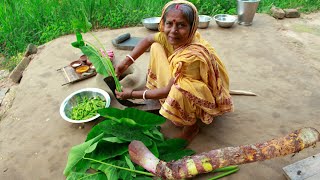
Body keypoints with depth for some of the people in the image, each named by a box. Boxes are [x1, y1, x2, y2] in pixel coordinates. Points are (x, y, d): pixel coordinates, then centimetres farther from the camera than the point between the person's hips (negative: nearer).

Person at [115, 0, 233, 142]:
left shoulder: (193, 56, -36)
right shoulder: (171, 35, -17)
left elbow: (169, 90, -28)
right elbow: (147, 40, 3)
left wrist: (132, 94, -20)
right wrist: (126, 62, -6)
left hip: (207, 98, -7)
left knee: (178, 90, -42)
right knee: (156, 47, -2)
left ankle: (191, 126, -10)